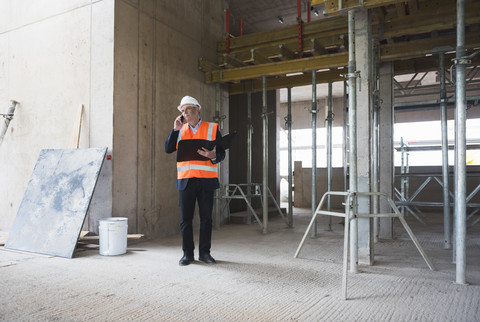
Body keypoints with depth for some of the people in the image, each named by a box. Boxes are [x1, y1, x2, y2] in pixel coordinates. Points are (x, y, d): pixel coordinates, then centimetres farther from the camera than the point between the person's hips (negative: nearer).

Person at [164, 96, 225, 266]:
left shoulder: (212, 128, 5)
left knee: (206, 218, 6)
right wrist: (175, 129, -4)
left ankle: (204, 252, 19)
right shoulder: (180, 130, 13)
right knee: (185, 218, 5)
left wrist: (213, 156, -20)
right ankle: (187, 253, 16)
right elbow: (168, 149, 2)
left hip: (206, 180, -1)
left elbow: (221, 153, 2)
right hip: (185, 180, 2)